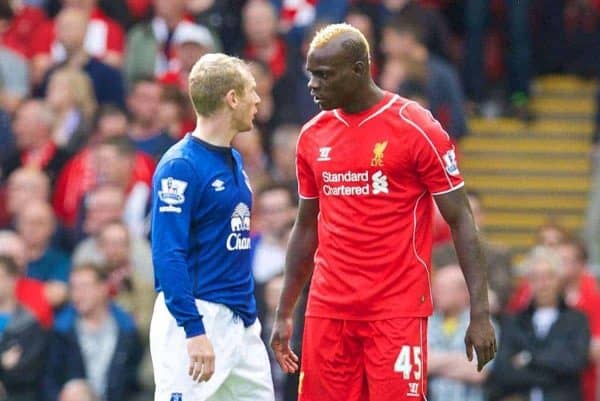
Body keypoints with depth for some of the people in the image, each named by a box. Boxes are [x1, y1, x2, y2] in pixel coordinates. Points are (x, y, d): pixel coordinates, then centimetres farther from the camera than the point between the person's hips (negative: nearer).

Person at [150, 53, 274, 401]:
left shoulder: (235, 161, 14)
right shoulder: (180, 166, -13)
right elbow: (168, 254, -20)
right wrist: (194, 331, -26)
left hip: (242, 321, 9)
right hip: (193, 319, -9)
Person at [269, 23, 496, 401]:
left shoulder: (417, 129, -6)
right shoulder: (313, 137, 11)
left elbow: (461, 221, -5)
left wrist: (480, 312, -12)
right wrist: (284, 313, 20)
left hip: (398, 310, -5)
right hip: (328, 310, 5)